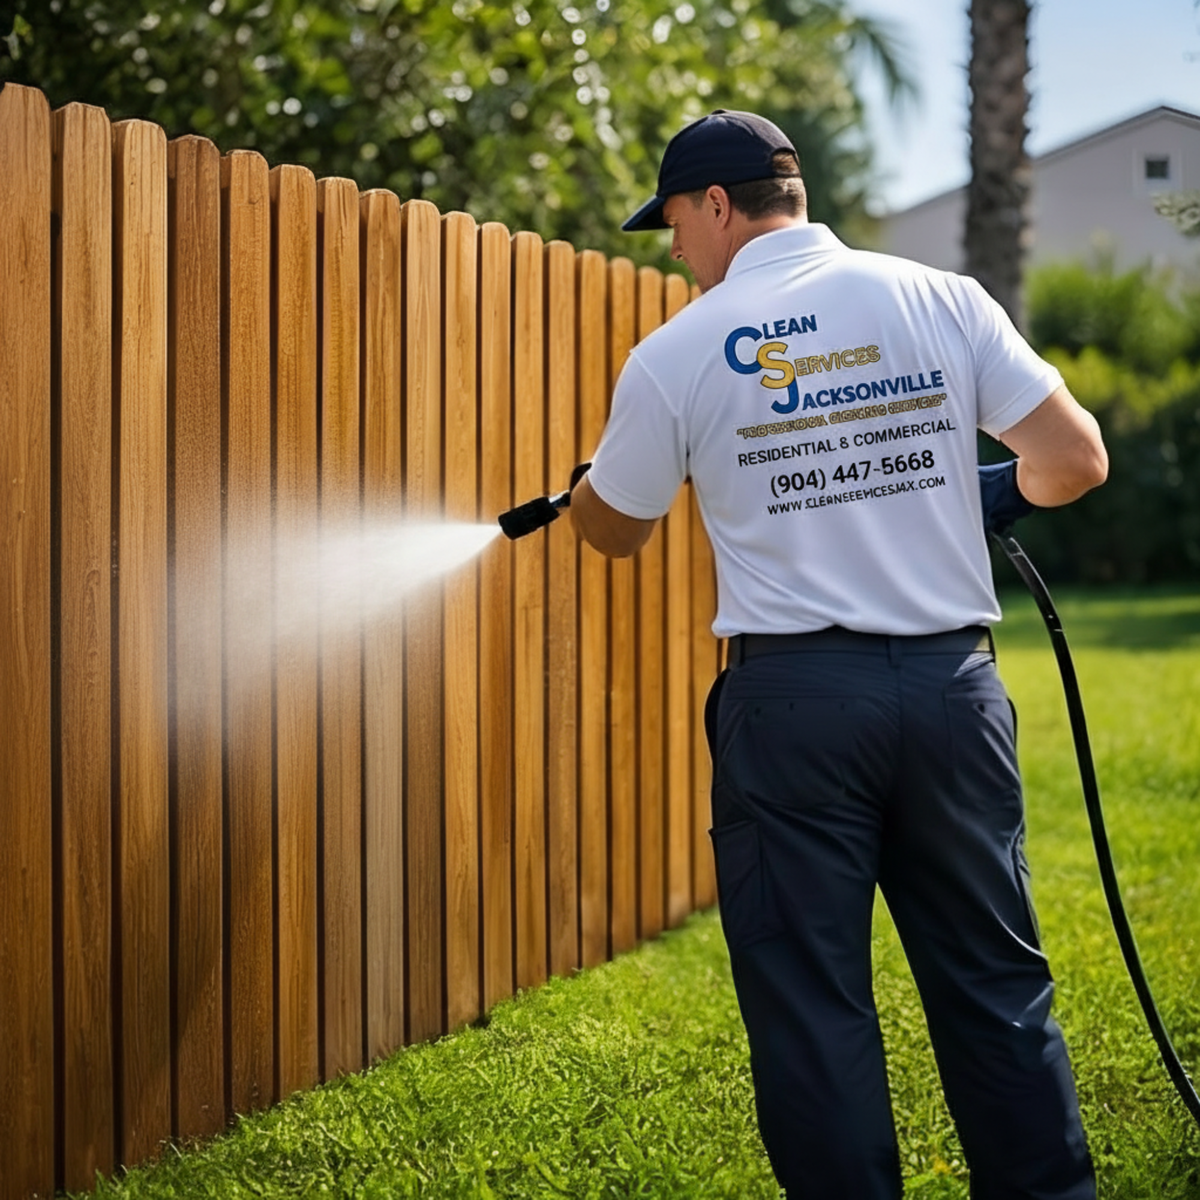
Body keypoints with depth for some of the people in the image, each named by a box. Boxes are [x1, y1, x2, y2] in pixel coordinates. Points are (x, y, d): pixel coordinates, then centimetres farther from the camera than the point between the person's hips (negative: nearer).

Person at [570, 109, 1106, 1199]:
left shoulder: (678, 355, -1)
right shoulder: (943, 301, 2)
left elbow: (614, 529, 13)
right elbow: (1075, 461, -1)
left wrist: (585, 486, 36)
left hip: (794, 695, -2)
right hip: (953, 684, 3)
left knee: (810, 999, 6)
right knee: (996, 984, 11)